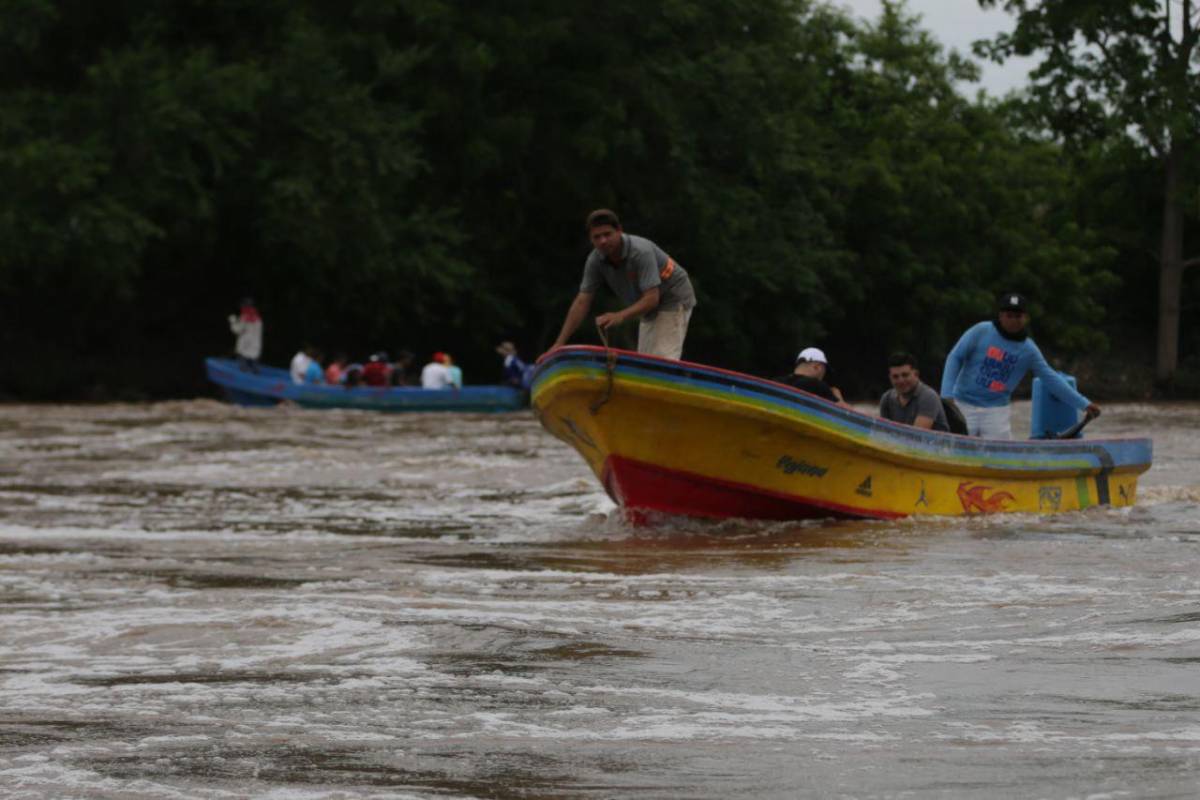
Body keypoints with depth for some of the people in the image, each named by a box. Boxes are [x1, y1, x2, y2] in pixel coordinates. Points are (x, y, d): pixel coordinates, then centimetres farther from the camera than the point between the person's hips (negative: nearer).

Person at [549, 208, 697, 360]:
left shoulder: (641, 252, -31)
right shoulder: (595, 260, -12)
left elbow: (652, 299, -35)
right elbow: (582, 302, -10)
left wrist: (620, 316, -50)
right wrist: (560, 343, -15)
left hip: (673, 300, -7)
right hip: (649, 310, 7)